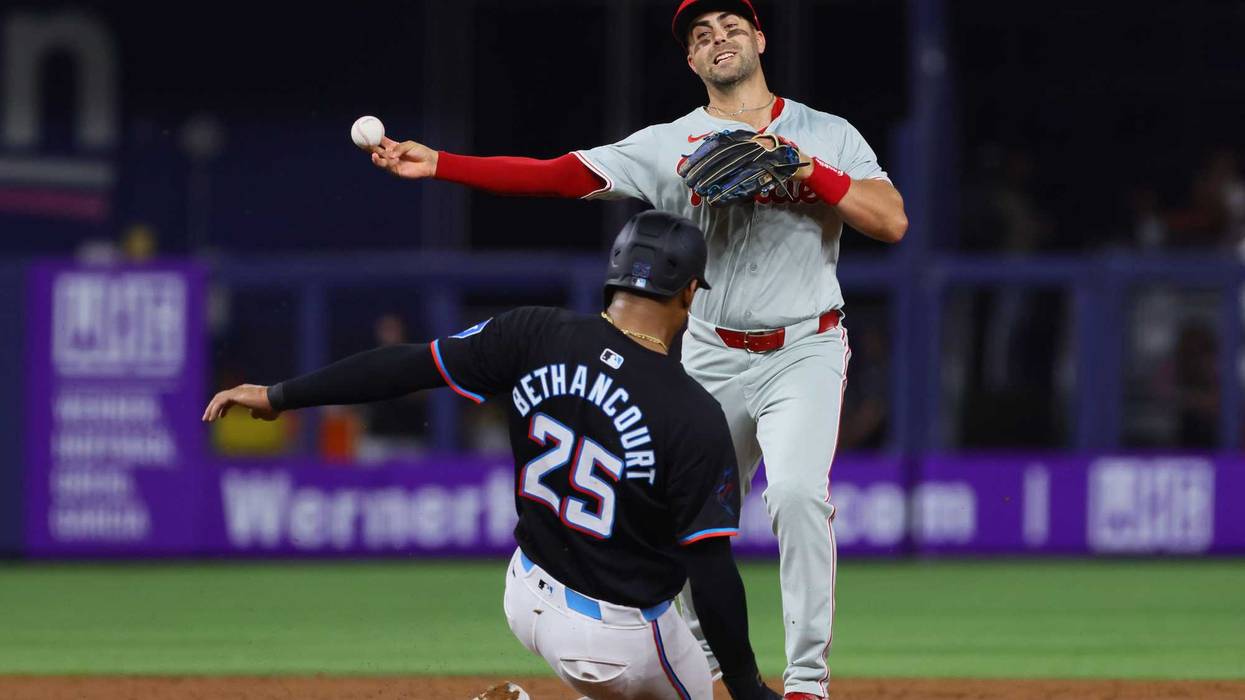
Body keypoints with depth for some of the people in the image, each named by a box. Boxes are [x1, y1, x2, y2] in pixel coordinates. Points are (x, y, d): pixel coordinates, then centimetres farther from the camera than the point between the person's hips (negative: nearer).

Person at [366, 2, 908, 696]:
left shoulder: (829, 137, 2)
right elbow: (556, 174, -5)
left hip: (804, 352, -3)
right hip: (711, 359, 3)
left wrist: (810, 172, -18)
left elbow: (893, 222, -7)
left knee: (797, 493, -23)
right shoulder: (668, 145, 3)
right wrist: (436, 164, -14)